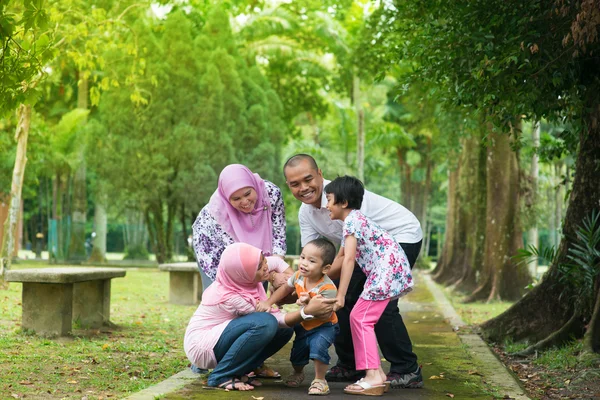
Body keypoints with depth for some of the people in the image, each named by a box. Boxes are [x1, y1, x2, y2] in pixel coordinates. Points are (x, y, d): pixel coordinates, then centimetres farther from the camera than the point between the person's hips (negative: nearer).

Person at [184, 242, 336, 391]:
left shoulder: (241, 279, -10)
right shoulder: (233, 298, -30)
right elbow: (278, 319, -27)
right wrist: (307, 311, -39)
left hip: (218, 334, 9)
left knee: (284, 330, -5)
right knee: (265, 323, -32)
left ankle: (238, 371, 2)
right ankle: (221, 376, -17)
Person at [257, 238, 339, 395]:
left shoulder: (327, 288, -32)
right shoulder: (299, 276, -13)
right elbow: (285, 289, 6)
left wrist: (309, 303, -47)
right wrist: (268, 302, -2)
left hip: (324, 326, -6)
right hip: (304, 325, 6)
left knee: (318, 345, -33)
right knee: (297, 353, 13)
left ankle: (319, 380, -11)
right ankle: (298, 373, 50)